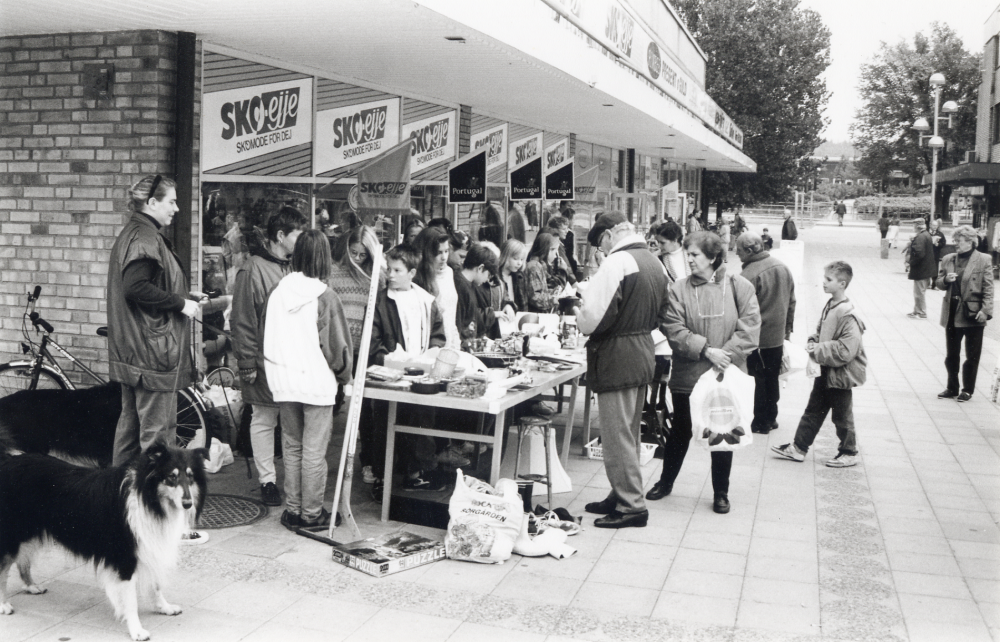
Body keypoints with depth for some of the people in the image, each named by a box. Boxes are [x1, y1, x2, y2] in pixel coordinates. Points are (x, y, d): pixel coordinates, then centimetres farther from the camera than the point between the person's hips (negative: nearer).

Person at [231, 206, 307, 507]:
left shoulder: (295, 268, 11)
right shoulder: (253, 270, -9)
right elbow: (242, 322, -10)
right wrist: (247, 363, -12)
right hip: (266, 362, -6)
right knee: (264, 421, 5)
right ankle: (267, 480, 14)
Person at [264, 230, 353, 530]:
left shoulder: (278, 292, 0)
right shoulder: (324, 297, -14)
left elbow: (267, 339, 7)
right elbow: (338, 347, -12)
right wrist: (344, 376, 5)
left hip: (283, 382, 5)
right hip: (317, 383, -5)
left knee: (292, 447, 15)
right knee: (314, 451, 4)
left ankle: (293, 509, 22)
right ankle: (311, 513, 12)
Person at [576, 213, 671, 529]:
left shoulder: (616, 262, -18)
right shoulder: (655, 263, 10)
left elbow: (595, 318, -22)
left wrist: (579, 313, -2)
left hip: (617, 358, -9)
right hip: (643, 353, 9)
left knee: (617, 434, 0)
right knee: (629, 433, 19)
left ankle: (631, 506, 6)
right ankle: (622, 495, 30)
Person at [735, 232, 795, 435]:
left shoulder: (749, 275, -22)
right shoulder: (783, 268, 4)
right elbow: (791, 302, 12)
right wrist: (787, 329, 21)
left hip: (758, 338, -7)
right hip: (778, 336, 7)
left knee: (760, 381, 5)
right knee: (772, 379, 17)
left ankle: (760, 422, 14)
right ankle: (771, 418, 27)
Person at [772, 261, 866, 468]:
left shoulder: (847, 316, -24)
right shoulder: (829, 307, 3)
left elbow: (846, 350, -29)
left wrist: (818, 350, -23)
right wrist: (813, 343, -2)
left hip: (840, 374, -9)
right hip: (825, 371, 9)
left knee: (842, 415, 8)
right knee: (813, 410, 16)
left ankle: (849, 452, 26)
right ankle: (798, 447, 25)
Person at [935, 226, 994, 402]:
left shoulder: (983, 260, -7)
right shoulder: (948, 260, 6)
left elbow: (988, 288, -8)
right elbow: (939, 283, 12)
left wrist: (985, 310, -15)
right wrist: (946, 279, -10)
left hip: (973, 314, -4)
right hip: (952, 313, 5)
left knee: (972, 356, 6)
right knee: (951, 355, 13)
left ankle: (967, 390, 17)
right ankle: (952, 388, 25)